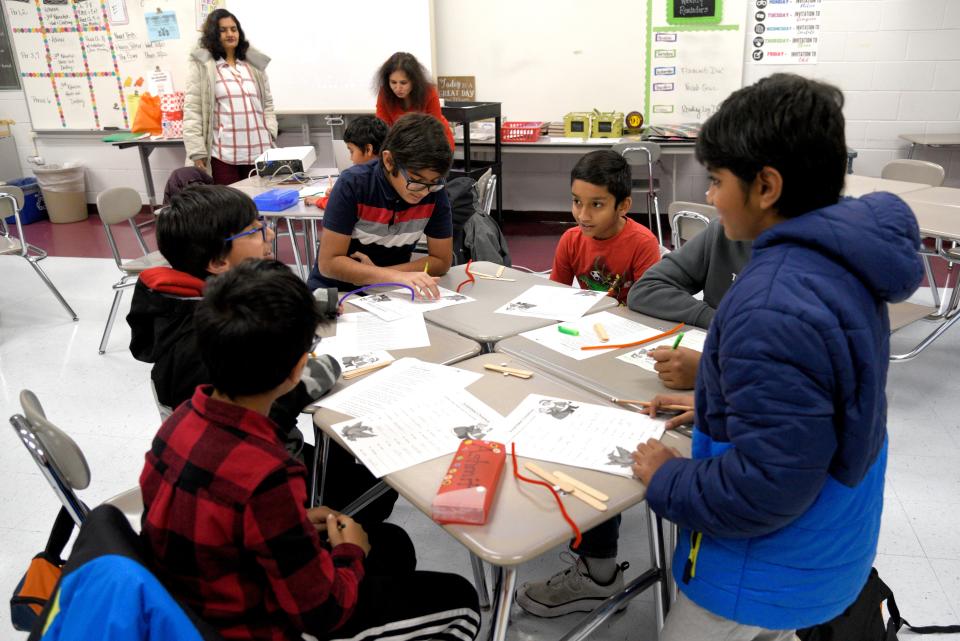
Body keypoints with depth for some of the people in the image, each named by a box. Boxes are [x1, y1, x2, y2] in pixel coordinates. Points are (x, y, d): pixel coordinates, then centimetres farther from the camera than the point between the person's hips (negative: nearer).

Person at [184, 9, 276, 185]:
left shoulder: (254, 63, 16)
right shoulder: (202, 65, 2)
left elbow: (267, 103, 20)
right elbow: (192, 110, -2)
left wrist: (270, 134, 5)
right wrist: (197, 152, -10)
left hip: (259, 152, 4)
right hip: (223, 155, -4)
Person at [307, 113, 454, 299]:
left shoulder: (435, 191, -11)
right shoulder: (353, 185, -18)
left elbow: (442, 260, -5)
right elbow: (329, 263, -19)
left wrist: (377, 273, -15)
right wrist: (396, 276, -30)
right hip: (334, 291, -1)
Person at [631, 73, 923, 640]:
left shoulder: (776, 307, -34)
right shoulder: (842, 260, -3)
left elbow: (766, 486, -31)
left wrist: (667, 480, -16)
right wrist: (715, 405, 9)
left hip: (777, 563, -9)